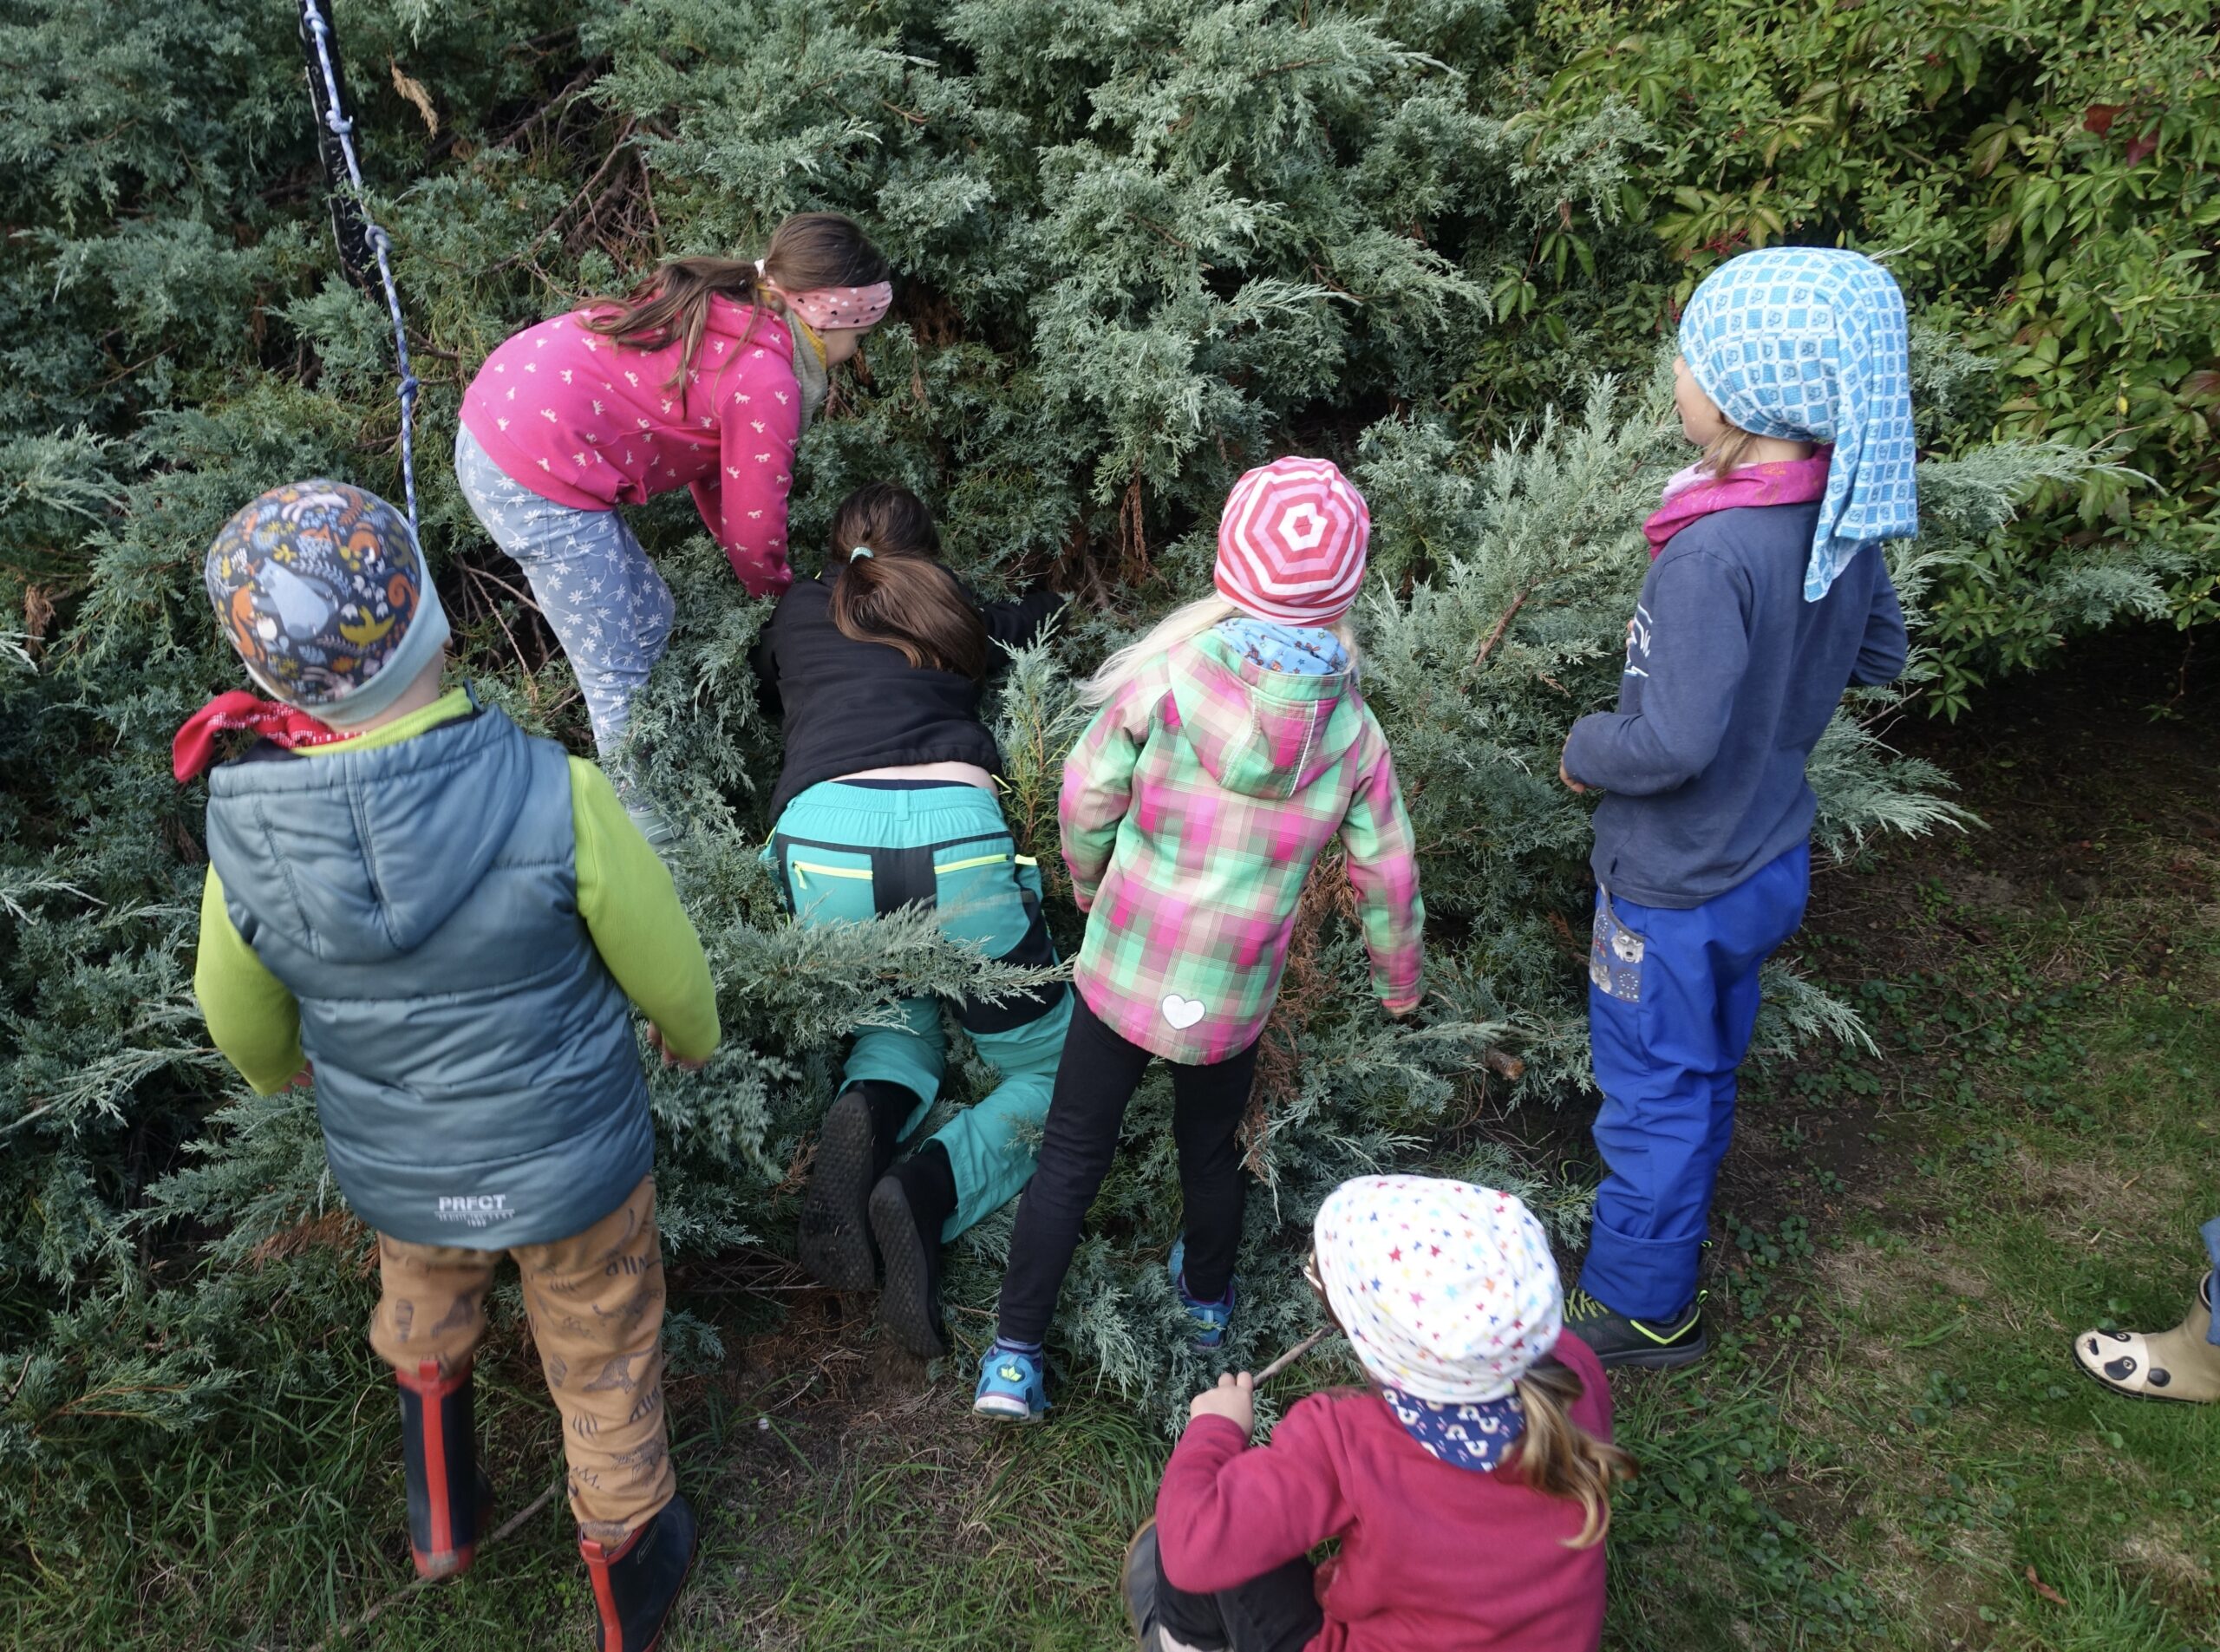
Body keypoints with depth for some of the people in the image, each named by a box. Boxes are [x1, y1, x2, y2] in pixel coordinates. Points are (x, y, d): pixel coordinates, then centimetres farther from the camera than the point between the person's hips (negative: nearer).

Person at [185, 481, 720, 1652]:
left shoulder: (247, 839, -23)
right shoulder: (553, 795, -32)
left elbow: (239, 1018, -2)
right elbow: (665, 966, -15)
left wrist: (274, 1068, 23)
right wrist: (692, 1032, 9)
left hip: (392, 1172, 2)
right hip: (576, 1166, -2)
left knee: (421, 1295, 37)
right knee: (602, 1368, 23)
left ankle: (441, 1511, 50)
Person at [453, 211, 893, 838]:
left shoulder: (719, 305, 12)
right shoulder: (766, 384, -16)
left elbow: (712, 466, 20)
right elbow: (753, 527, -6)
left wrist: (766, 575, 24)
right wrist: (777, 590, 16)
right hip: (538, 480, -10)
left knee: (648, 620, 19)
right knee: (618, 677, 2)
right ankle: (640, 826, 16)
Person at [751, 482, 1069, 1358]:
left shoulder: (798, 611, 28)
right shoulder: (958, 613, 28)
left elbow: (762, 700, 48)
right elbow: (1045, 612, 48)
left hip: (822, 833, 2)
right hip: (955, 832, -1)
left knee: (905, 1018, 29)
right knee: (1054, 1072, 15)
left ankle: (864, 1117, -5)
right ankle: (929, 1188, -13)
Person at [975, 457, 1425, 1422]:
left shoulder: (1166, 677, -16)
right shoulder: (1352, 729, -8)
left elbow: (1086, 798, -7)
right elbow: (1386, 871, 0)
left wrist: (1088, 884, 14)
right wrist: (1399, 978, 18)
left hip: (1123, 971, -2)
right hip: (1235, 997, 2)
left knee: (1070, 1159, 12)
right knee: (1212, 1153, 26)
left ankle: (1014, 1358, 16)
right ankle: (1207, 1297, 49)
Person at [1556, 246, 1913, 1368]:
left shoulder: (1713, 556, -32)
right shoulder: (1846, 521, -7)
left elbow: (1673, 742, -32)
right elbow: (1878, 655, 9)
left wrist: (1585, 750, -14)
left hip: (1679, 888, -8)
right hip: (1770, 859, 8)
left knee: (1654, 1094, 11)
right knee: (1703, 1074, 26)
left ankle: (1639, 1308, 30)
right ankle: (1674, 1231, 49)